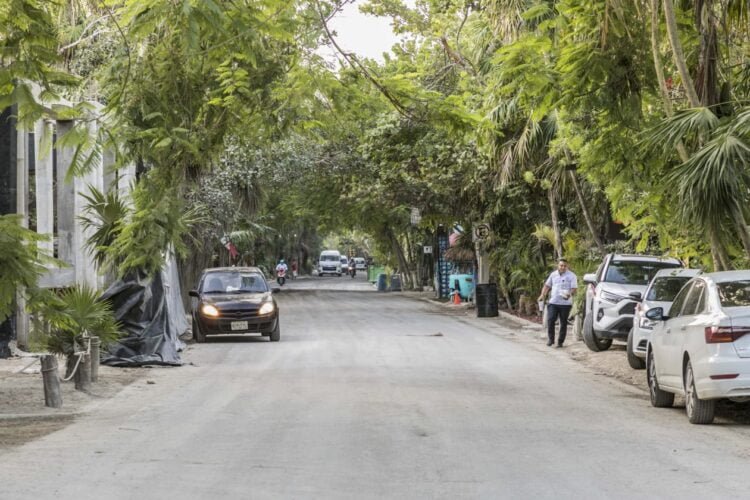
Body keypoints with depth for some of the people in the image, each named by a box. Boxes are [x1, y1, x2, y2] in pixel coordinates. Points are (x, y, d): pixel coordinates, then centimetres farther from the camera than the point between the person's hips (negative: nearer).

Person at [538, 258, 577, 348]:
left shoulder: (571, 276, -2)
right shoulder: (553, 274, 11)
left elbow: (574, 288, -8)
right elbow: (547, 285, 19)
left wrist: (569, 294, -29)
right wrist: (543, 295, 5)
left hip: (565, 303, -3)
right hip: (553, 302, 3)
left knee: (563, 323, 2)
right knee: (550, 320, -7)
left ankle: (560, 341, 10)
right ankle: (550, 339, 7)